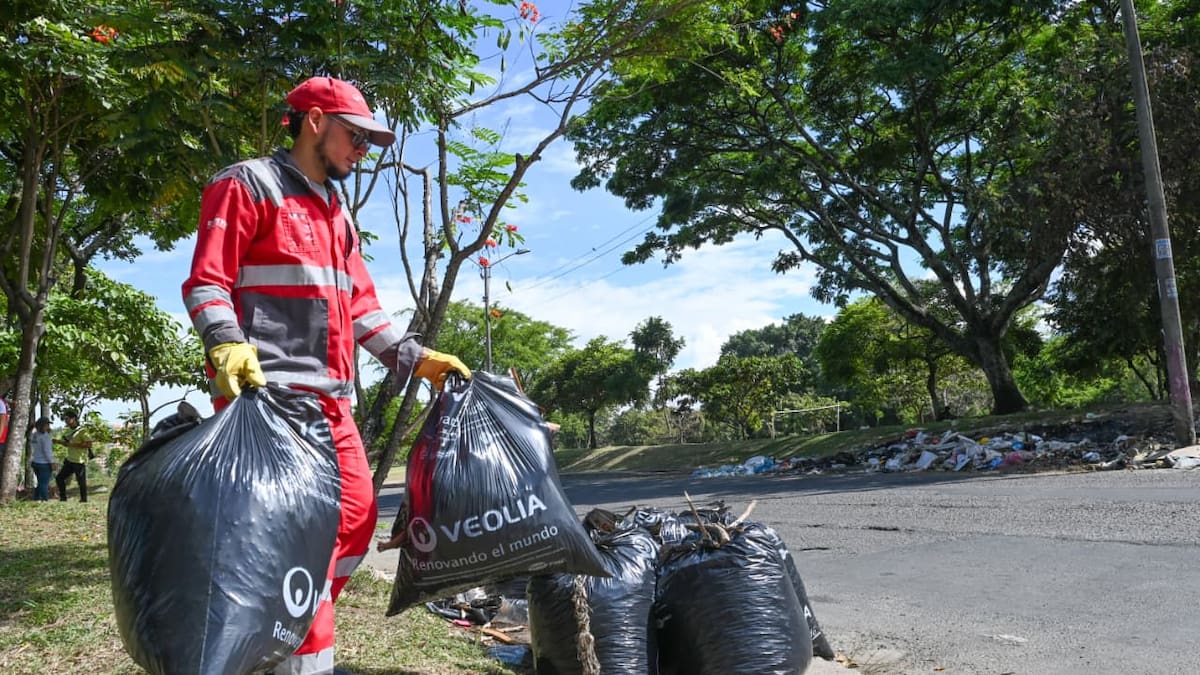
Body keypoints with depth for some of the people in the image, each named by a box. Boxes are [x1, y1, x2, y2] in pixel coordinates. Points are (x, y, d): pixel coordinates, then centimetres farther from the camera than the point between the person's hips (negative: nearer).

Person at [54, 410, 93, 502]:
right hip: (69, 460, 8)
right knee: (59, 478, 9)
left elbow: (89, 444, -20)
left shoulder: (82, 431, -12)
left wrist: (74, 444, -21)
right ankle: (63, 498, 20)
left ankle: (84, 500, 11)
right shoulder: (68, 431, 13)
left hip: (79, 461, -8)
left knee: (81, 481, -1)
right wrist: (57, 441, 8)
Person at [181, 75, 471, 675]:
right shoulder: (247, 185, 1)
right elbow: (206, 280, -8)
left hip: (329, 396, 9)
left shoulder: (336, 214, 25)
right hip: (266, 390, -9)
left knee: (357, 518, 9)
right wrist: (227, 345, -25)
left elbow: (361, 305, 23)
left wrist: (416, 357, 15)